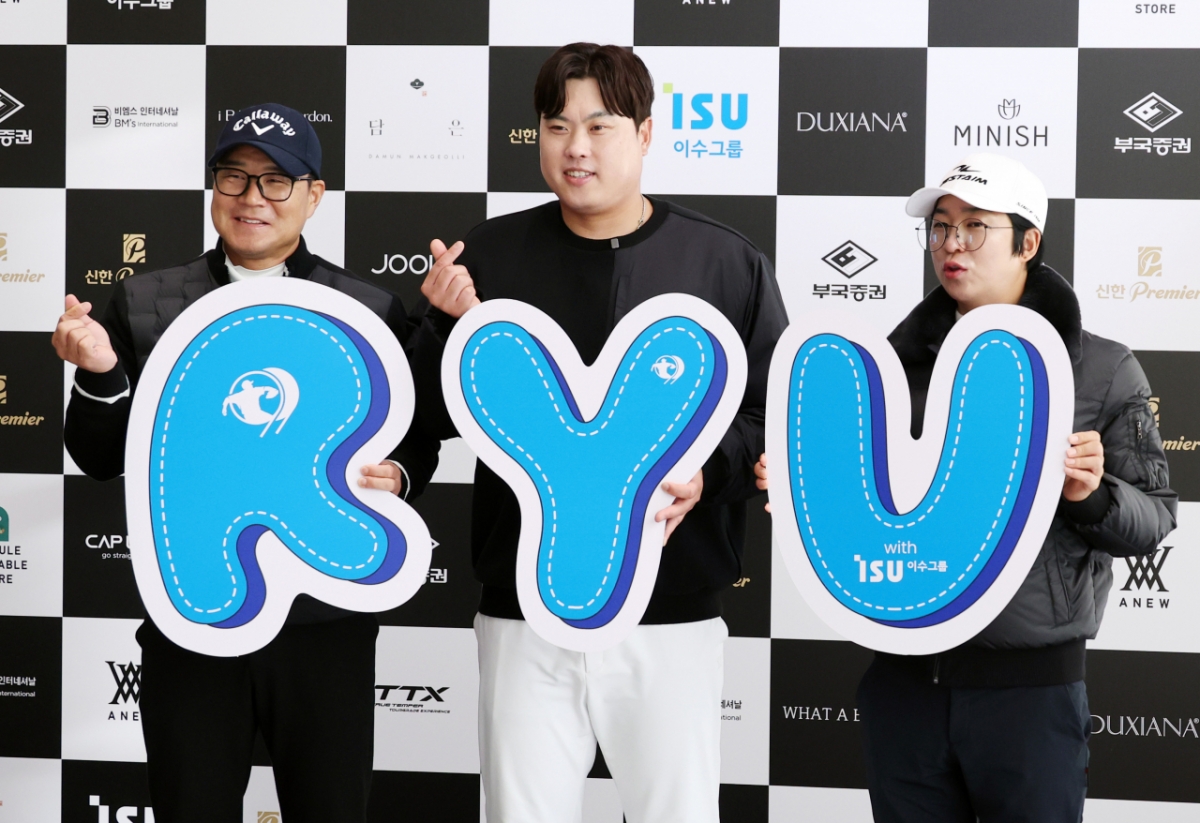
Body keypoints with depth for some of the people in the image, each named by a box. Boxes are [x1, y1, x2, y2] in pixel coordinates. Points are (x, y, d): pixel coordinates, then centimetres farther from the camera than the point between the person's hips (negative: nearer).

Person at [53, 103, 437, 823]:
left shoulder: (373, 313, 0)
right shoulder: (144, 304, 3)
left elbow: (418, 444, 8)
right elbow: (103, 460, 5)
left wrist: (397, 479, -14)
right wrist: (100, 374, -14)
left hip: (325, 621, -1)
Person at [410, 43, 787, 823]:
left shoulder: (729, 263, -1)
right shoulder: (489, 255, 3)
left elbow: (776, 413, 2)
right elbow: (437, 416, 4)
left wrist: (709, 470, -16)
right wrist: (454, 326, -14)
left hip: (672, 620, -1)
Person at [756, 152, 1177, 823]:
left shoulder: (1101, 371, -2)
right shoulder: (899, 360, 7)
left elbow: (1152, 521, -1)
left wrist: (1091, 496, -21)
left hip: (1032, 685, -3)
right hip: (904, 680, 3)